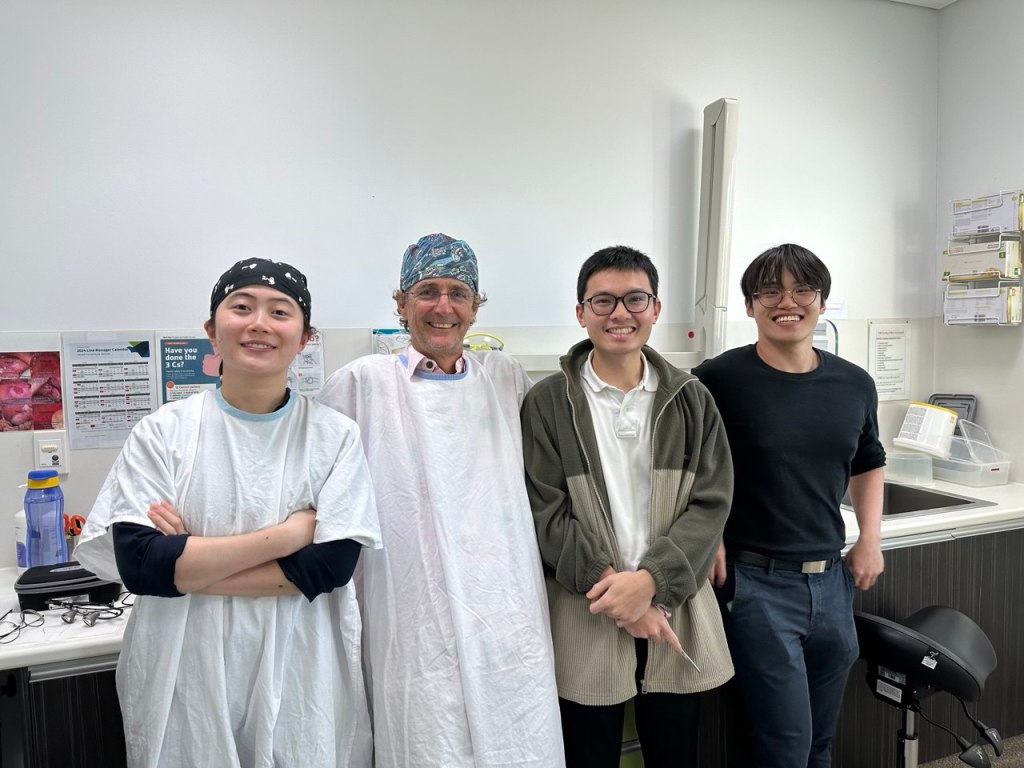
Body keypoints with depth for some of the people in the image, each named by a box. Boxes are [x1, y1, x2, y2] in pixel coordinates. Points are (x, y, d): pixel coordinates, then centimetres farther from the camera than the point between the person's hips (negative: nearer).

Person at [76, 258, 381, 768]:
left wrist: (187, 563, -15)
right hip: (185, 683, 0)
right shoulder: (163, 433, -4)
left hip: (299, 684, 0)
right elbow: (138, 562, -14)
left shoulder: (336, 436, -5)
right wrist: (286, 533, -17)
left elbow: (331, 565, -13)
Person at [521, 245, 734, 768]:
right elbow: (545, 515, -7)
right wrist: (613, 588, -14)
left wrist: (649, 580, -15)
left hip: (676, 616, 2)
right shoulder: (547, 404, -4)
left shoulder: (691, 400, 3)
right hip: (586, 620, -2)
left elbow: (711, 504, -3)